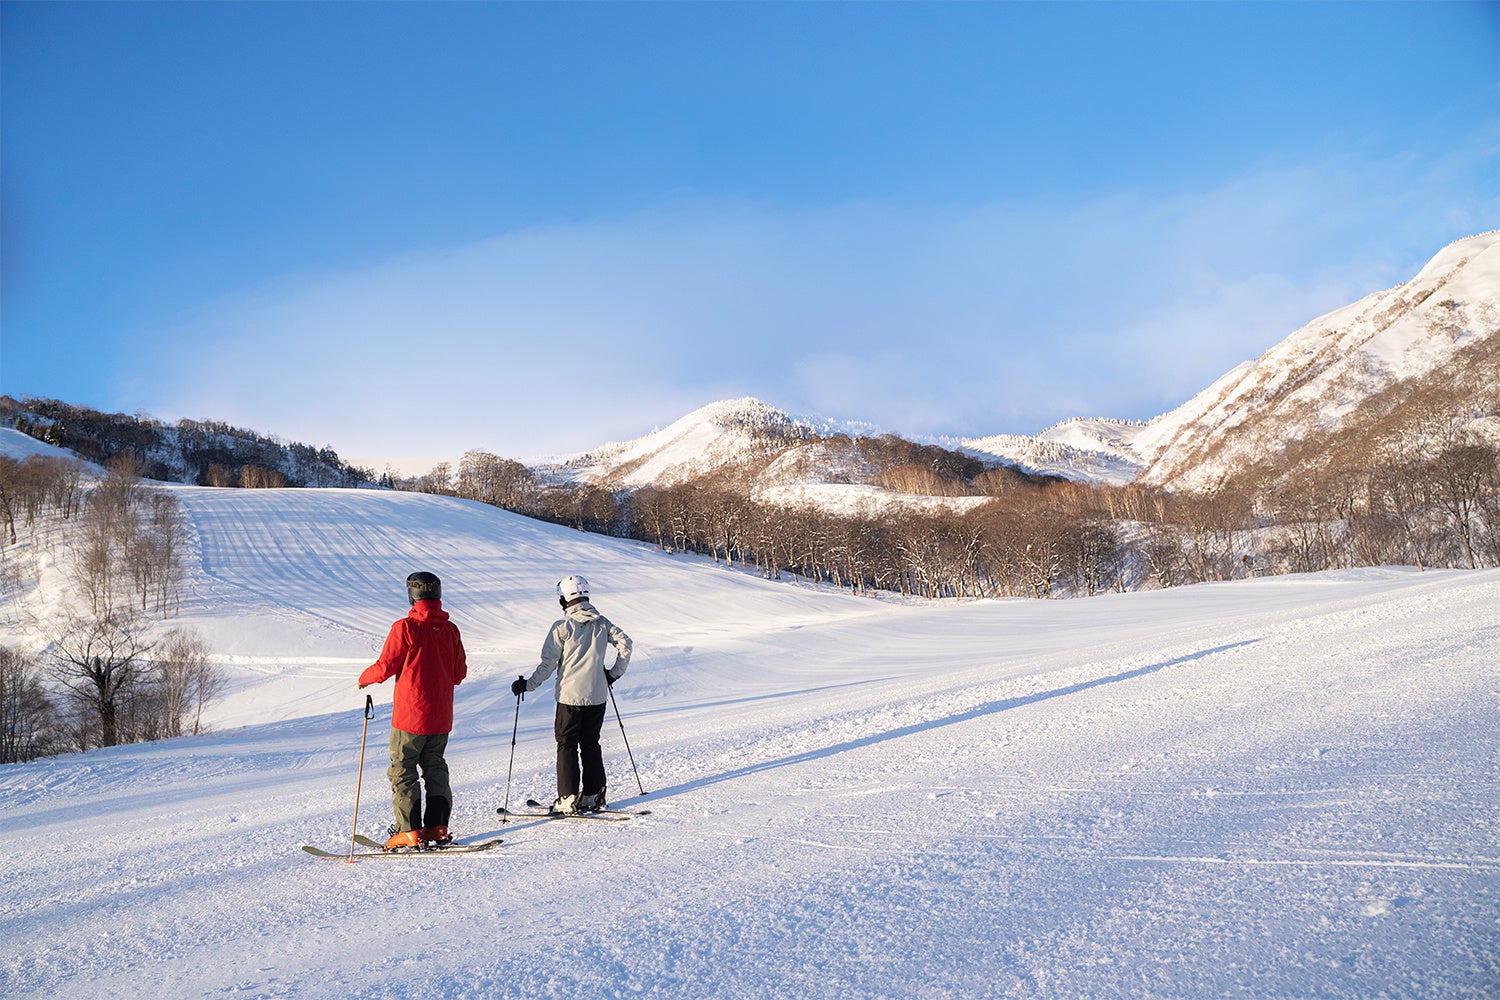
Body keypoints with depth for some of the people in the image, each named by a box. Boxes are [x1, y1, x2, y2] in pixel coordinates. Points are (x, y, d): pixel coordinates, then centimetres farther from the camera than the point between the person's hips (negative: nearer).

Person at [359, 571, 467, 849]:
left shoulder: (405, 627, -14)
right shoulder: (450, 629, 2)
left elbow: (385, 667, -12)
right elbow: (460, 673, 8)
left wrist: (364, 678, 9)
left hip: (410, 714, -5)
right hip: (441, 715, 6)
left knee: (403, 771, 4)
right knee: (435, 768, 16)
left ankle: (410, 831, 2)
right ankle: (437, 828, 16)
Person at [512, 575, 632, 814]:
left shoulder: (562, 627, -10)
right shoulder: (602, 623, 4)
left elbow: (548, 664, -10)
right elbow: (625, 643, 1)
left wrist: (527, 685, 0)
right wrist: (614, 673, 13)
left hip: (570, 697, -4)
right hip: (598, 696, 4)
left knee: (566, 745, 5)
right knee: (591, 744, 14)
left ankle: (569, 799, 2)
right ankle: (593, 796, 15)